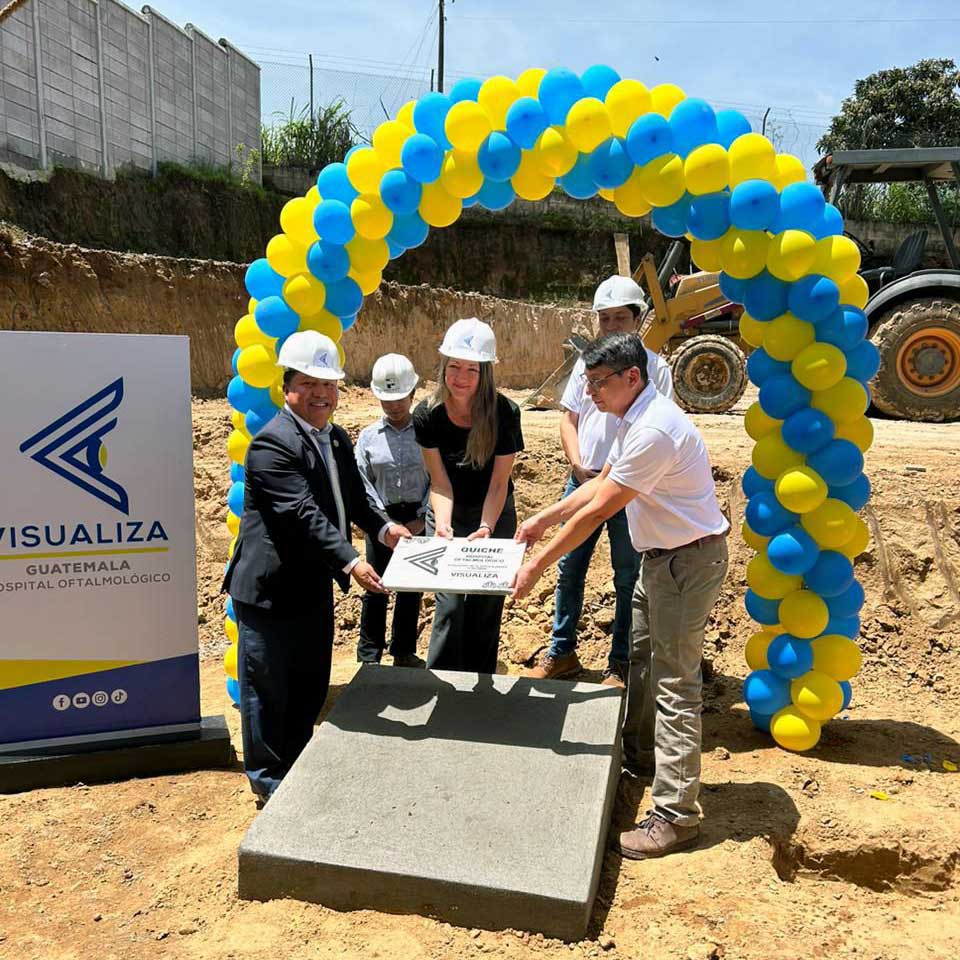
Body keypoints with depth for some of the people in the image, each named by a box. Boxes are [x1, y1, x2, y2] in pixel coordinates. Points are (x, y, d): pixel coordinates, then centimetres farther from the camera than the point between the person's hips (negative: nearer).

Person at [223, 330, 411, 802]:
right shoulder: (272, 444, -21)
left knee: (311, 684, 21)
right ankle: (268, 777, 27)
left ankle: (299, 761, 42)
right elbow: (304, 515, -29)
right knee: (269, 688, 8)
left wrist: (383, 527, -4)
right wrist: (351, 562, -35)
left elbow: (354, 497, 15)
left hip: (315, 585, 9)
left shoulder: (338, 438, 8)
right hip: (270, 587, -9)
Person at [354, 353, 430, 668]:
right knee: (376, 588, 5)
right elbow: (363, 485, -1)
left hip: (418, 519, 0)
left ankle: (404, 652, 27)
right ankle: (369, 654, 18)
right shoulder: (368, 436, -1)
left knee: (412, 588, 11)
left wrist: (421, 520, -9)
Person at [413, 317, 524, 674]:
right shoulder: (427, 415, -17)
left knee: (486, 605, 7)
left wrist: (486, 529, -30)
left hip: (494, 514, 0)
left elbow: (499, 483, -17)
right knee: (450, 605, -5)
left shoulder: (505, 413, -21)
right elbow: (440, 482, -14)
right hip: (448, 514, 0)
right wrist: (442, 524, -30)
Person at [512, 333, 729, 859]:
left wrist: (537, 565, -19)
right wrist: (543, 518, 7)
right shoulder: (635, 417, 5)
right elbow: (599, 484, 13)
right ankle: (639, 753, 44)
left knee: (674, 682, -5)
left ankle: (674, 816, 5)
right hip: (662, 555, 11)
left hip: (687, 561, -11)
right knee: (640, 656, 24)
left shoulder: (653, 431, -28)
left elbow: (597, 511, -26)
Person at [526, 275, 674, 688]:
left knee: (629, 579, 6)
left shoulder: (654, 366, -5)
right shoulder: (586, 361, 7)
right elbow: (569, 418, 10)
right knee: (568, 569, 12)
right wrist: (577, 463, -5)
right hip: (582, 481, 4)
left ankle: (620, 664, 20)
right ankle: (562, 653, 27)